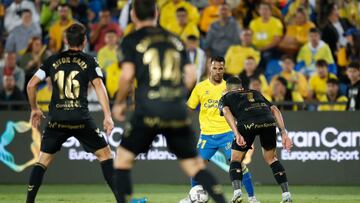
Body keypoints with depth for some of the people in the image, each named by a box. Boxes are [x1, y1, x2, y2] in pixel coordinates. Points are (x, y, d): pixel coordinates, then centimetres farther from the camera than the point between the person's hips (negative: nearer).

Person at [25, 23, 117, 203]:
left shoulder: (53, 60, 11)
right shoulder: (89, 61, 4)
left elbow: (31, 85, 9)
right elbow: (99, 86, -8)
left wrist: (35, 109, 23)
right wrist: (108, 116, -12)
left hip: (57, 120, 2)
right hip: (81, 119, -2)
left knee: (43, 160, 10)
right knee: (105, 154, 9)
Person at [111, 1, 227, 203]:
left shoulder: (131, 40, 5)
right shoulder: (176, 40, 15)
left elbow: (127, 76, -7)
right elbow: (191, 77, 11)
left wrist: (119, 103, 8)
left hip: (148, 111, -3)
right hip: (178, 111, 3)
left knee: (123, 158, 13)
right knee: (195, 165, 8)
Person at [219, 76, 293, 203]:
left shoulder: (226, 97, 29)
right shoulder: (256, 93, 40)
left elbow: (226, 112, 5)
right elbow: (275, 110, 26)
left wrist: (237, 134, -7)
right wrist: (283, 133, 19)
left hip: (247, 123, -3)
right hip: (269, 121, 3)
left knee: (236, 159, 16)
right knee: (271, 158, 25)